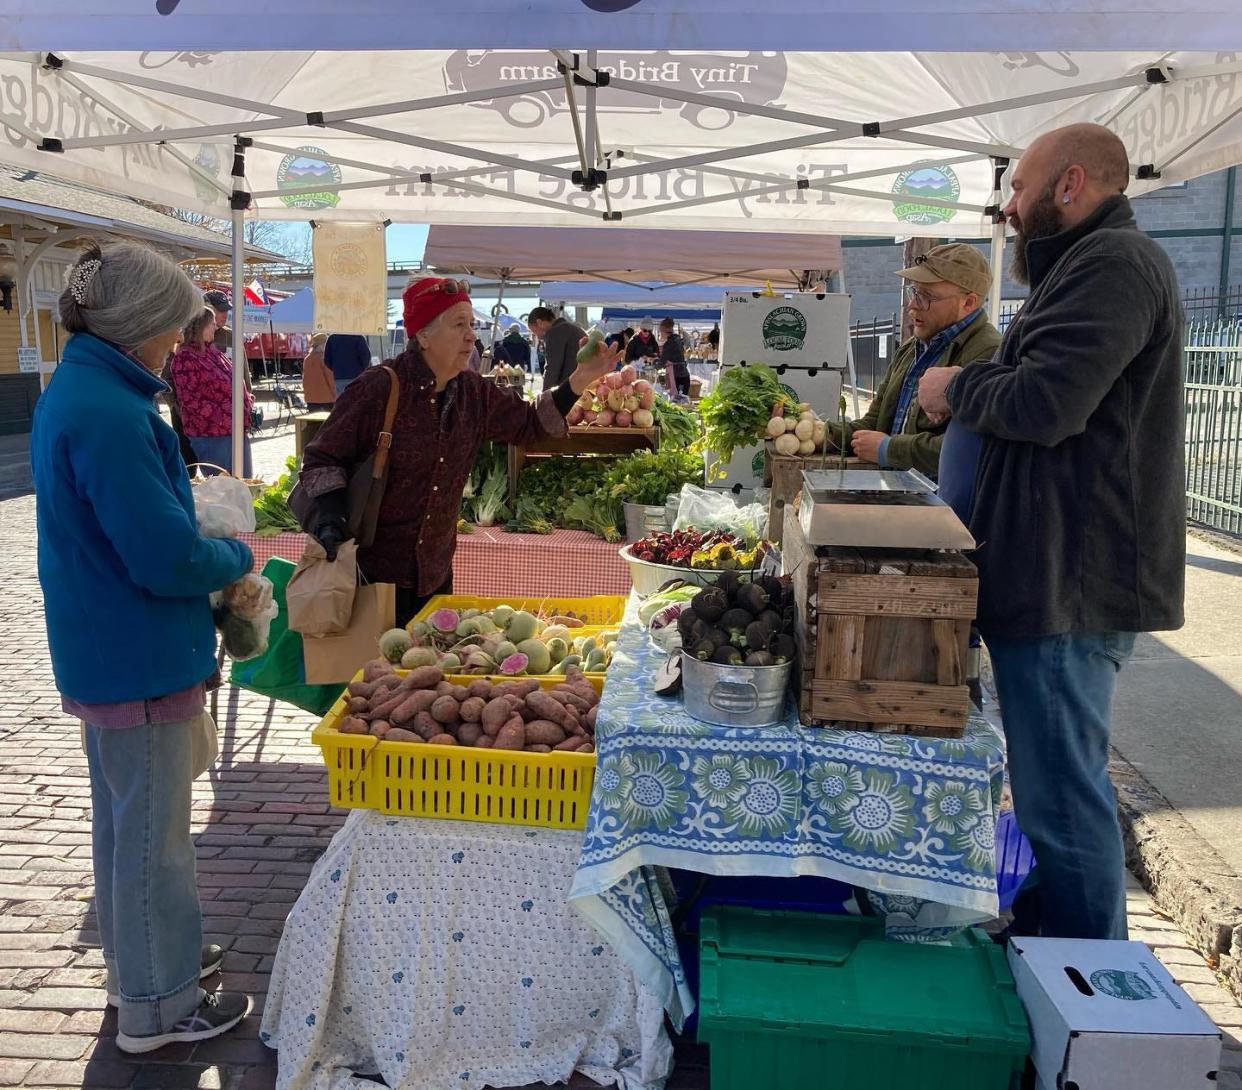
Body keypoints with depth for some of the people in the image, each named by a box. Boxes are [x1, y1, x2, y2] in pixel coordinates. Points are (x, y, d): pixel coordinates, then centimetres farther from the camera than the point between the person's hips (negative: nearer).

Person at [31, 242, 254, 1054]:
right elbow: (167, 558, -26)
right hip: (140, 658, -10)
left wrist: (203, 540, 8)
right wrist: (238, 558, -8)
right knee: (153, 830, 4)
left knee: (124, 817, 22)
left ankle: (140, 960, 41)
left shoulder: (75, 391, 7)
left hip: (101, 651, 10)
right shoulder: (109, 415, -25)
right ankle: (157, 1006, 20)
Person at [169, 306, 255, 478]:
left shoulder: (212, 351, 14)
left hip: (237, 431, 8)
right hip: (211, 436, -8)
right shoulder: (184, 358, -11)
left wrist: (248, 399, 6)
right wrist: (225, 420, -20)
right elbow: (190, 400, -16)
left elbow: (232, 383, 25)